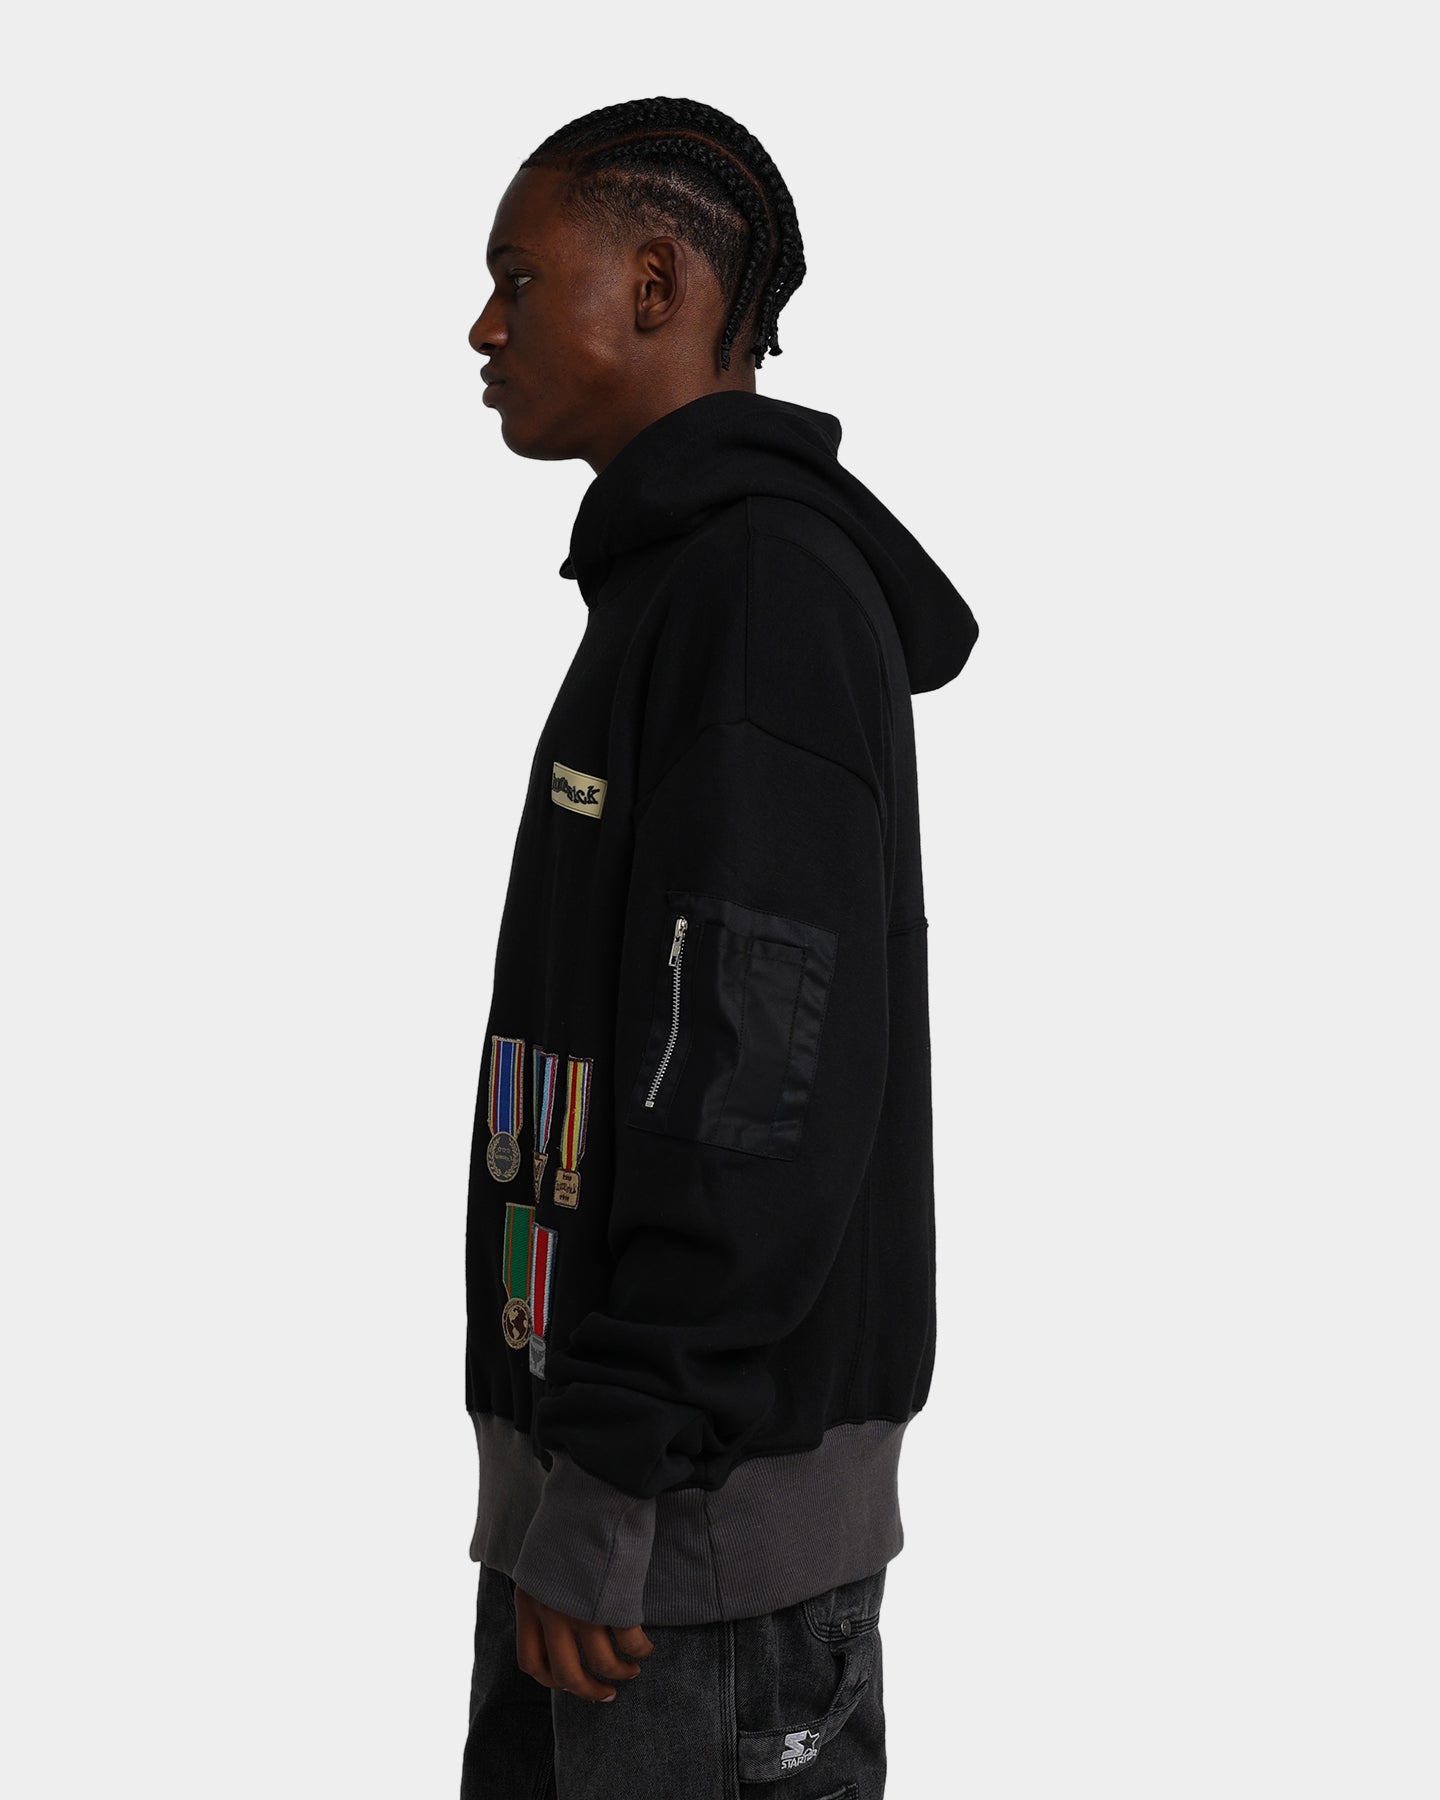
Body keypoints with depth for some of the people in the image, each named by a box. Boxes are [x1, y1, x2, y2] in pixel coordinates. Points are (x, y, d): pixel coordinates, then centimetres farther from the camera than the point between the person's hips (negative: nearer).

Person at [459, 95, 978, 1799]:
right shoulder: (671, 583, 16)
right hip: (608, 1442, 10)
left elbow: (762, 1068, -24)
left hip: (710, 1491, -10)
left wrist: (608, 1488, -22)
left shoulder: (766, 584, -16)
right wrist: (566, 1458, 19)